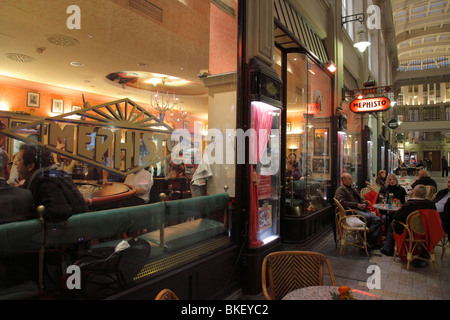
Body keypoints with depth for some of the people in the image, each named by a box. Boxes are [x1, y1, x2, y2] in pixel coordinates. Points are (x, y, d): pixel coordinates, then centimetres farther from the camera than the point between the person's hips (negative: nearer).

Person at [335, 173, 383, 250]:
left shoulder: (354, 189, 32)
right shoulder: (340, 190, 4)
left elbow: (362, 199, 30)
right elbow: (343, 203, -11)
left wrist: (364, 204, 5)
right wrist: (357, 205, -13)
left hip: (361, 210, 8)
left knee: (378, 220, -15)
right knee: (368, 217, -34)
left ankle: (369, 241, -20)